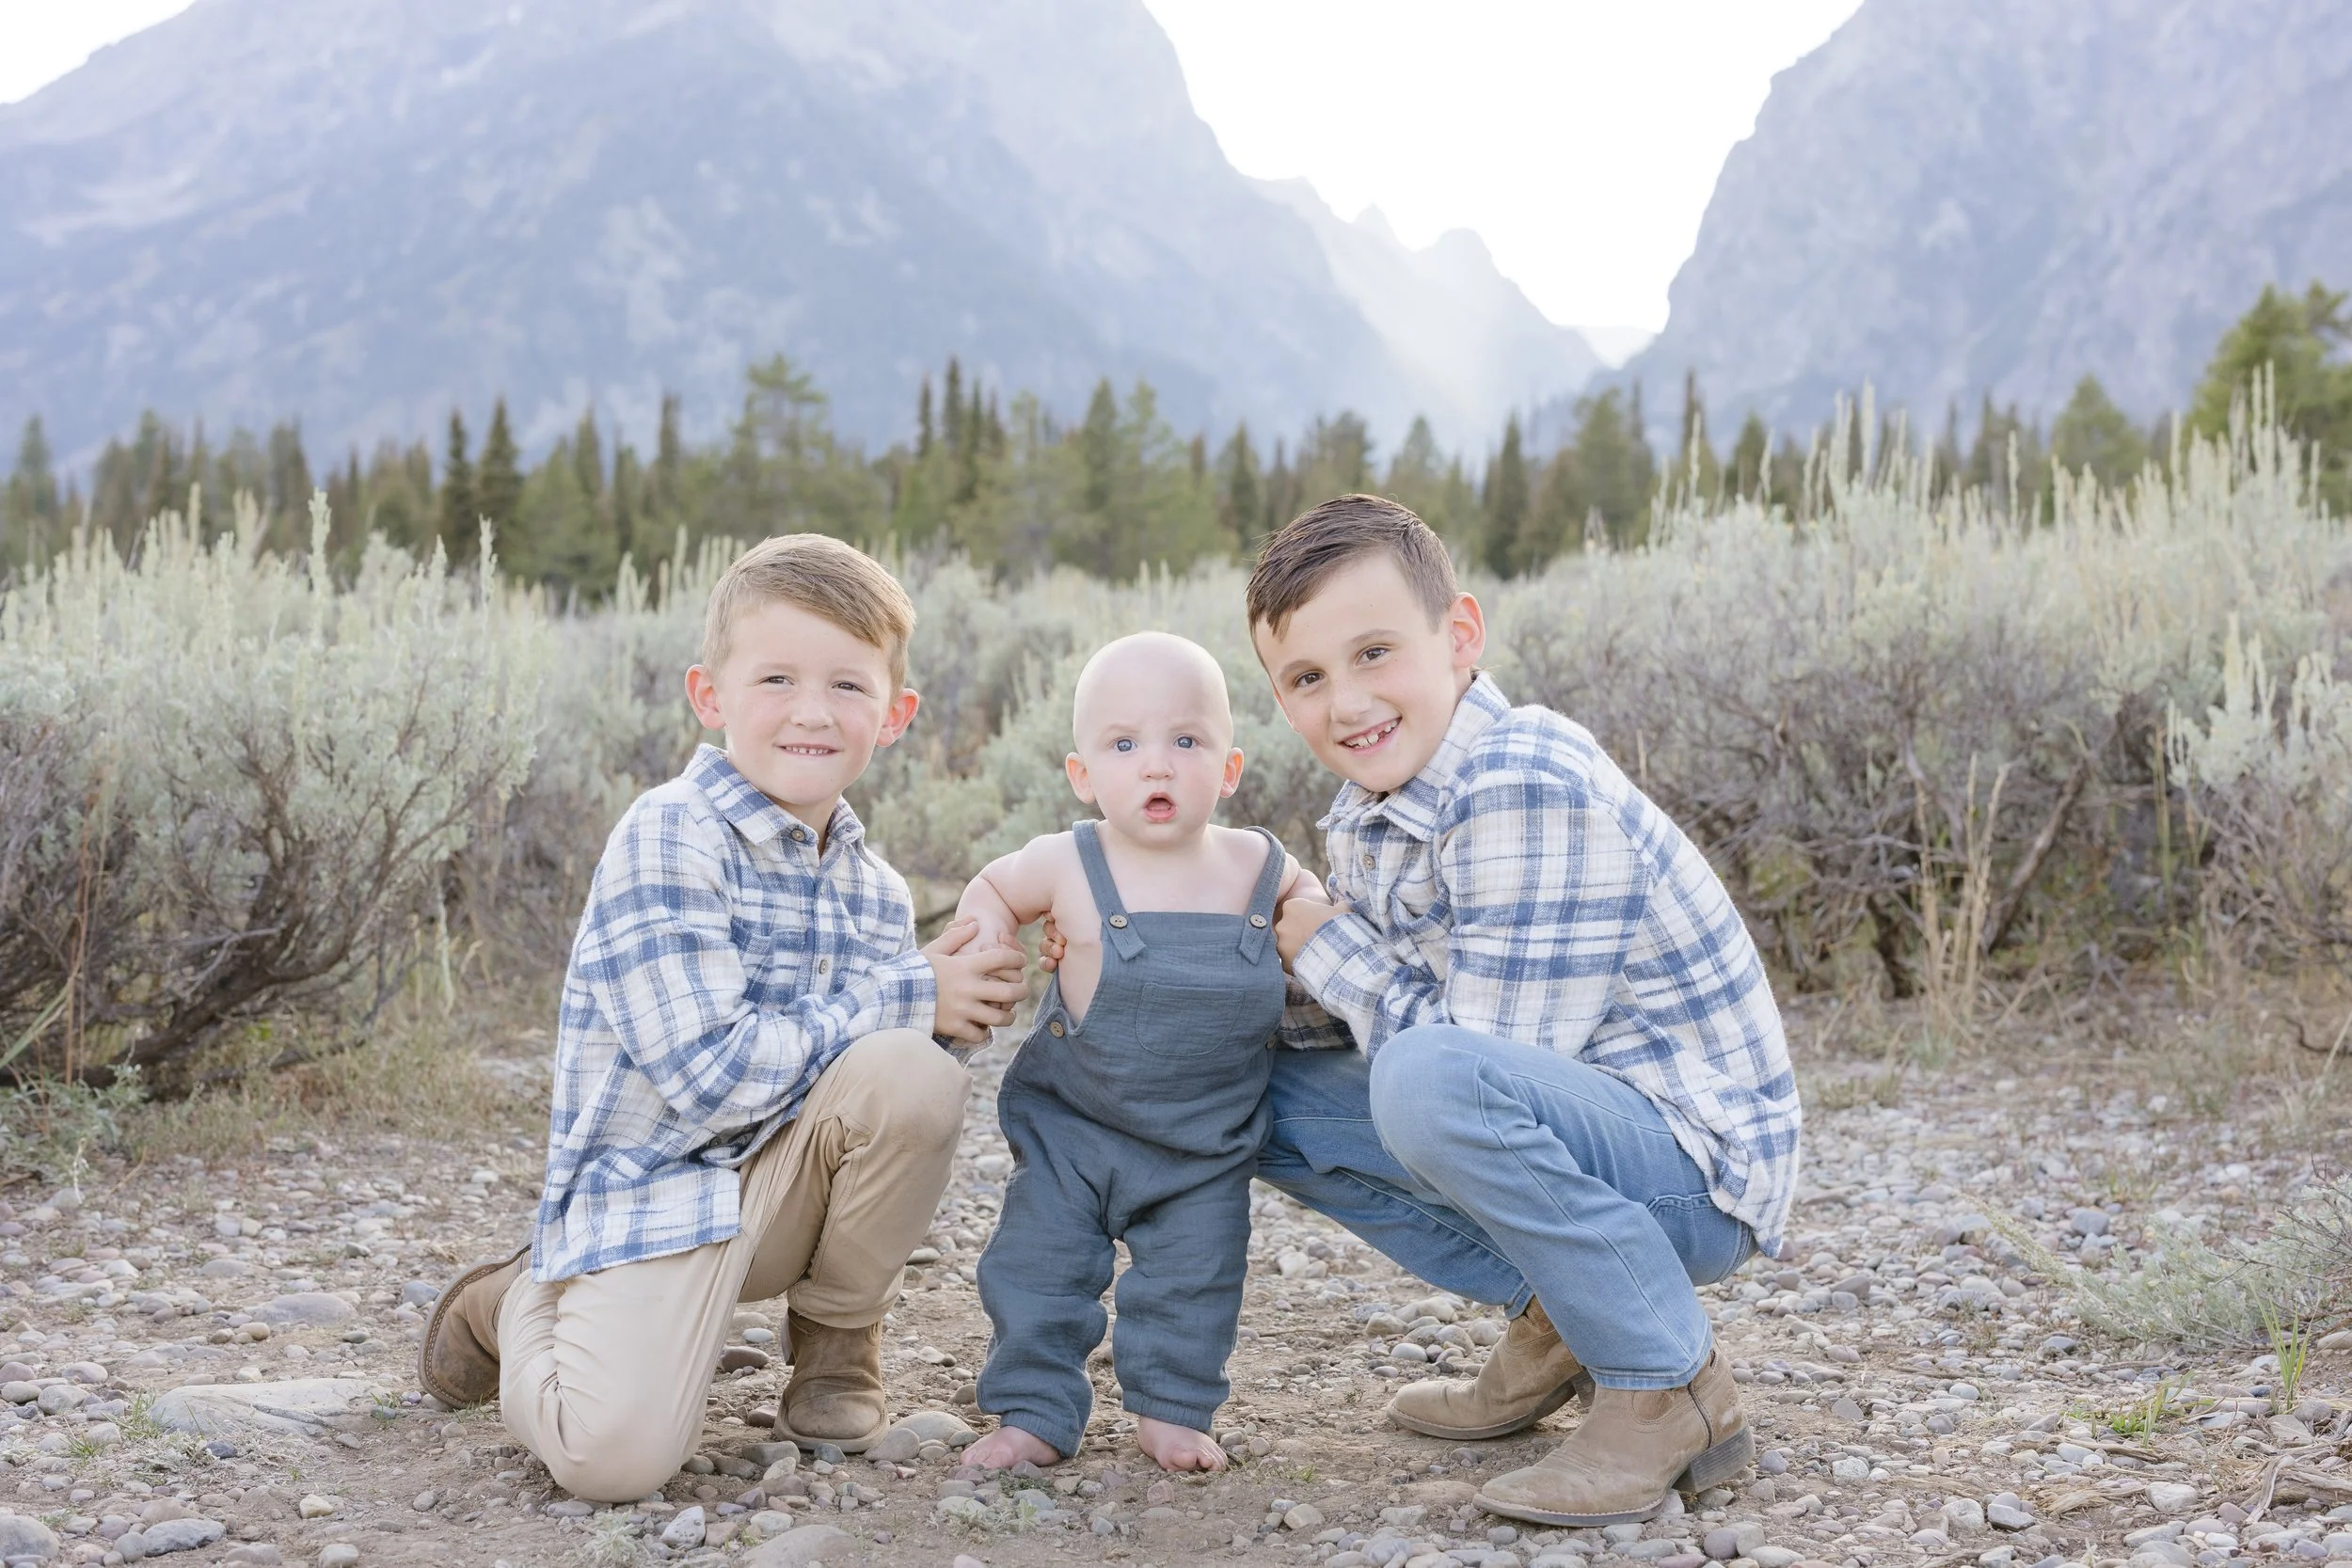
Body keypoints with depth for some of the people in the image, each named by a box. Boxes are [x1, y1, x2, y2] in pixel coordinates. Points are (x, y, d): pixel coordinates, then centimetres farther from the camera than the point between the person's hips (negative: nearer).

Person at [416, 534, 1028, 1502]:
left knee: (918, 1078, -22)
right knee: (616, 1458, -27)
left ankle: (836, 1337, 2)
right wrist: (904, 998, -19)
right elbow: (708, 1075, -24)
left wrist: (956, 1004, -11)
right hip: (651, 1189, -6)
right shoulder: (667, 841, -16)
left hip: (782, 1185, 6)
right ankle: (515, 1307, 10)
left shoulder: (872, 888, 6)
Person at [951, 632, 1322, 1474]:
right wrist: (982, 934, -11)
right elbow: (993, 887, 8)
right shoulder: (1068, 867, -11)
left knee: (1194, 1282, 7)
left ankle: (1171, 1408, 27)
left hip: (1205, 1148, 1)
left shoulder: (1260, 866, -7)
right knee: (1039, 1272, 2)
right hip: (1070, 1128, -1)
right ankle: (1035, 1414, 17)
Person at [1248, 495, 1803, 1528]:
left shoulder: (1530, 793, -25)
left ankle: (1672, 1388, -15)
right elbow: (1382, 1011, 10)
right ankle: (1555, 1321, 11)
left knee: (1434, 1081, -35)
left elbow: (1483, 1061, -27)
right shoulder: (1368, 813, 4)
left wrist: (1325, 947, -14)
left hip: (1694, 1167, -9)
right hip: (1572, 1126, 9)